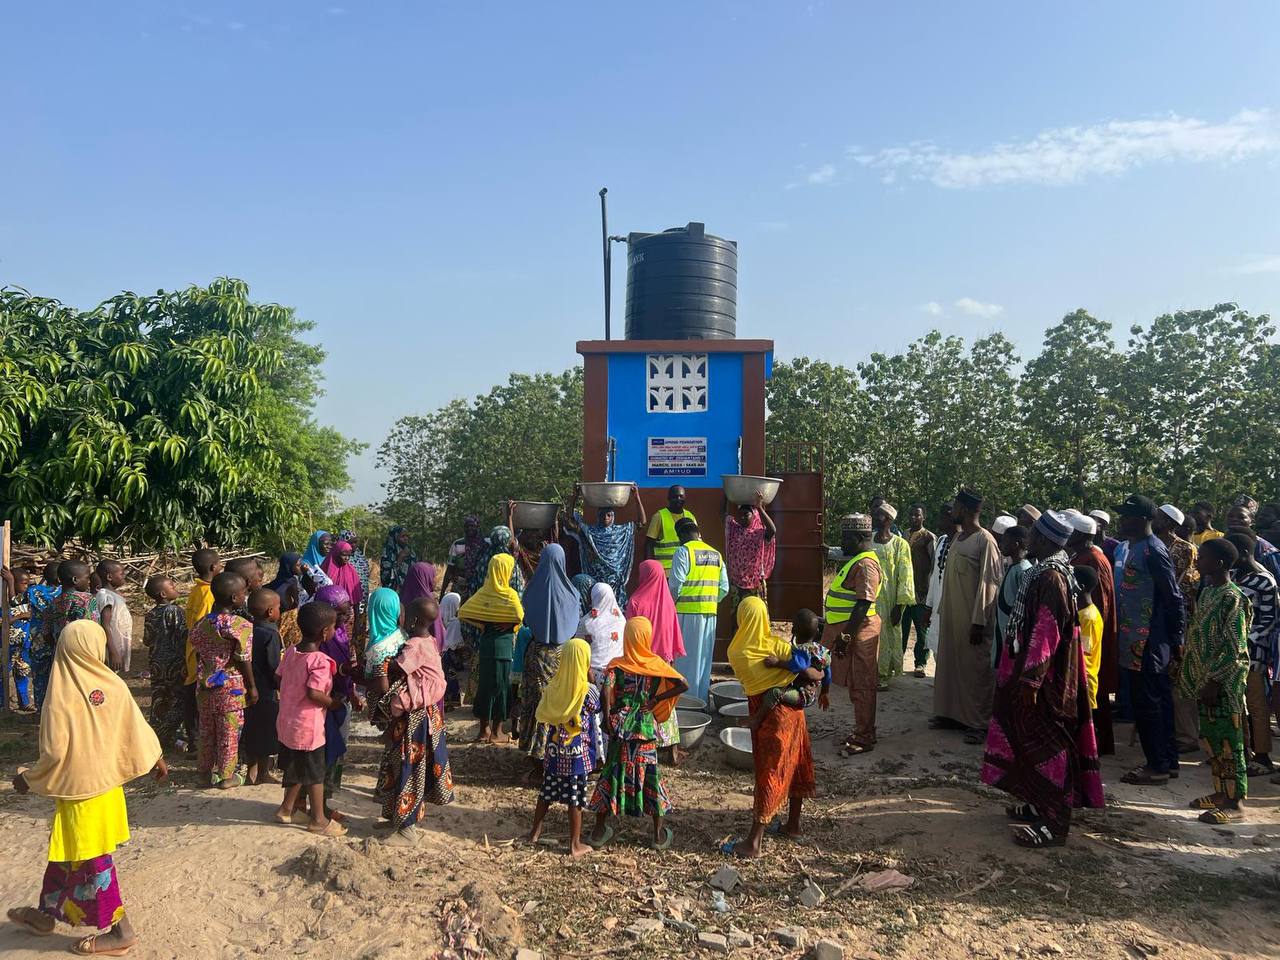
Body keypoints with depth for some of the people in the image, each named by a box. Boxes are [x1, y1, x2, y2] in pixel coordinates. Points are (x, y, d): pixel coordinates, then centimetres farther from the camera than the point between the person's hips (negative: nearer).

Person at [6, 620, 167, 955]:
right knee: (68, 849, 23)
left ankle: (120, 930, 15)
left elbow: (55, 753, -19)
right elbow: (136, 728, 0)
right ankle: (46, 914, 41)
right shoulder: (113, 685, -8)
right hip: (107, 781, 5)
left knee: (90, 858, 7)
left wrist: (28, 779, 0)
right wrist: (156, 759, 15)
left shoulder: (61, 695, -20)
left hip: (78, 788, -5)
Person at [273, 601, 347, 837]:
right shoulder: (320, 661, -23)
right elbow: (313, 693, -29)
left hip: (286, 722, 8)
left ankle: (287, 809, 37)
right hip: (308, 726, -8)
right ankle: (318, 819, 18)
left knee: (296, 768, 24)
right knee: (315, 773, 7)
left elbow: (279, 678, 10)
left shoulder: (290, 652, 1)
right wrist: (333, 702, -13)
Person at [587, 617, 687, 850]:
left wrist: (607, 718, -10)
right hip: (646, 728, 0)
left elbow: (605, 690, -22)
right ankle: (659, 834, 18)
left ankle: (599, 830, 20)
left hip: (620, 727, 0)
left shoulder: (617, 665, -7)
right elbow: (683, 685, -10)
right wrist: (656, 699, -3)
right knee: (651, 775, 9)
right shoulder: (656, 664, -5)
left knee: (612, 774, 11)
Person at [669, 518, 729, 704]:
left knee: (686, 657, 3)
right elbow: (724, 588, 7)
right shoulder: (716, 554, 11)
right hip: (710, 612, 6)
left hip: (688, 611, -6)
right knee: (704, 657, 14)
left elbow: (675, 584, -14)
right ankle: (702, 700, 21)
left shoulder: (683, 551, -8)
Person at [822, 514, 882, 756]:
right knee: (857, 685, 16)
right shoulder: (856, 561, 15)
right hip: (848, 629, 10)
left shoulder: (866, 564, -18)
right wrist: (842, 633, 23)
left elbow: (863, 604, -23)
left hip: (858, 631, -10)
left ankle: (864, 738, 7)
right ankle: (862, 732, 26)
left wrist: (846, 636, -23)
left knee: (861, 686, -2)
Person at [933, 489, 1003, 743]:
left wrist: (979, 622, -18)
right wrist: (942, 609, 13)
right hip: (952, 614, 8)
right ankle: (953, 713, 25)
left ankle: (980, 722, 10)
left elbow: (989, 584, -16)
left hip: (972, 617, -8)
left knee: (976, 667, 1)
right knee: (950, 662, 13)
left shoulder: (984, 540, -13)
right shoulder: (958, 538, 11)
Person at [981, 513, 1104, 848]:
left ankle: (1054, 824, 5)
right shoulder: (1046, 570, 9)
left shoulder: (1051, 576, -21)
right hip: (1040, 672, 10)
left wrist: (1031, 678, -23)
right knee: (1035, 740, 18)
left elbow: (1047, 632, -25)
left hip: (1044, 679, -10)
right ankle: (1041, 804, 31)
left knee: (1045, 744, -3)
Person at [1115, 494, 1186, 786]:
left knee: (1147, 703, -1)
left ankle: (1157, 766, 10)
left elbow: (1174, 598, -15)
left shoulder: (1153, 551, -17)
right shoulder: (1125, 547, 10)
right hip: (1133, 639, 9)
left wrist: (1176, 639, -12)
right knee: (1159, 700, 16)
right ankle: (1168, 760, 27)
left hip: (1147, 642, -9)